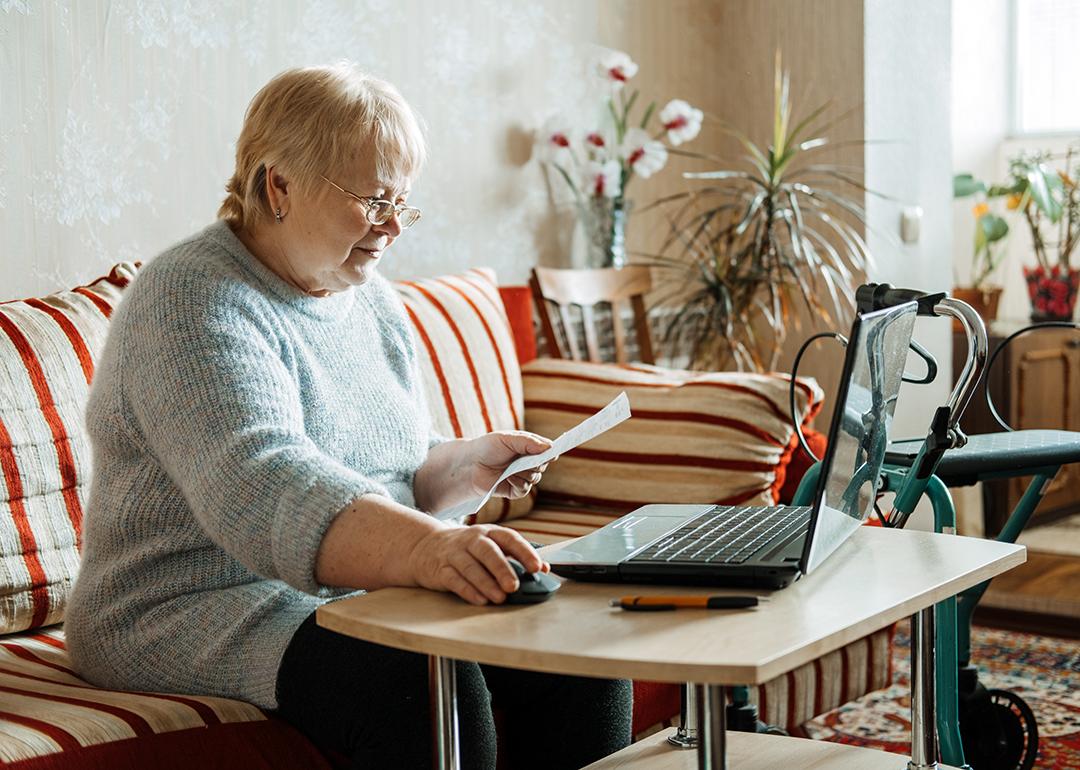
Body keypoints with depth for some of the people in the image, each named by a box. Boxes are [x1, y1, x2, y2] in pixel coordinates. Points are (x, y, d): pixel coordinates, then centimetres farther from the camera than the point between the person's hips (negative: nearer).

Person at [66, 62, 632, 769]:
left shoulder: (374, 302, 12)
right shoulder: (193, 303, -16)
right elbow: (263, 492, -33)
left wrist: (465, 464, 0)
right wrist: (425, 549, -48)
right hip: (206, 606, -8)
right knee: (423, 680, -33)